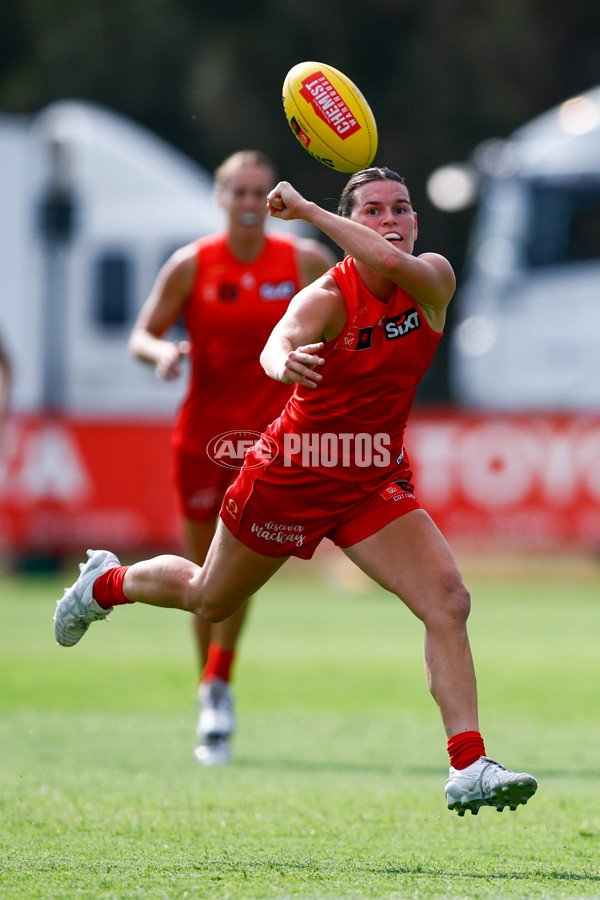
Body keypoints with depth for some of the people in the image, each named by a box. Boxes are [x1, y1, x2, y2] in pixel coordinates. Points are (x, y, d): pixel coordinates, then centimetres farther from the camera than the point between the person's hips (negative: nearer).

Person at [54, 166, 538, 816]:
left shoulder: (434, 280, -12)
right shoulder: (328, 297, -23)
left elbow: (391, 262, -36)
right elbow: (275, 347, -44)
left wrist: (306, 210, -35)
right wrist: (285, 361, -68)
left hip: (375, 482, 3)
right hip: (292, 474, -3)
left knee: (448, 601, -19)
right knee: (208, 599, 20)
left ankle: (468, 769, -20)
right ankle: (106, 582, 52)